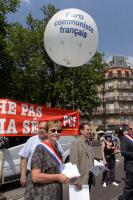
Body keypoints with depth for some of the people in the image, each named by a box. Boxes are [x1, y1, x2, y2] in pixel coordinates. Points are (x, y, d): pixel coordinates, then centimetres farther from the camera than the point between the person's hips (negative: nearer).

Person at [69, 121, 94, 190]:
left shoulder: (89, 143, 10)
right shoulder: (76, 143, -15)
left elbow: (91, 159, 13)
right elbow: (74, 162, -19)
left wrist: (93, 174, 7)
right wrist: (77, 180, -21)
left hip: (90, 177, 8)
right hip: (81, 178, -7)